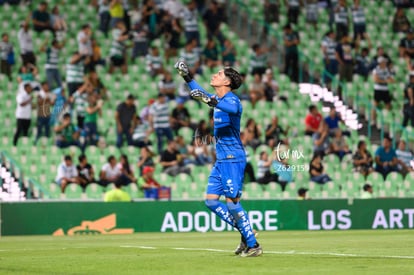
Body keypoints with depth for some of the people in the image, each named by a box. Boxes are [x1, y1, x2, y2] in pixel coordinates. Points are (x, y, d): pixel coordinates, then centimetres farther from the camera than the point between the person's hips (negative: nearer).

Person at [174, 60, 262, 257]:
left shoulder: (232, 99, -13)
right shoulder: (218, 99, 14)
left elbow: (232, 108, -40)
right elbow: (199, 94, 36)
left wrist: (210, 101, -53)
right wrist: (187, 77, 31)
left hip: (233, 159, -9)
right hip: (221, 159, 9)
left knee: (232, 202, -11)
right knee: (211, 200, 7)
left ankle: (253, 245, -4)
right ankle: (245, 233, 15)